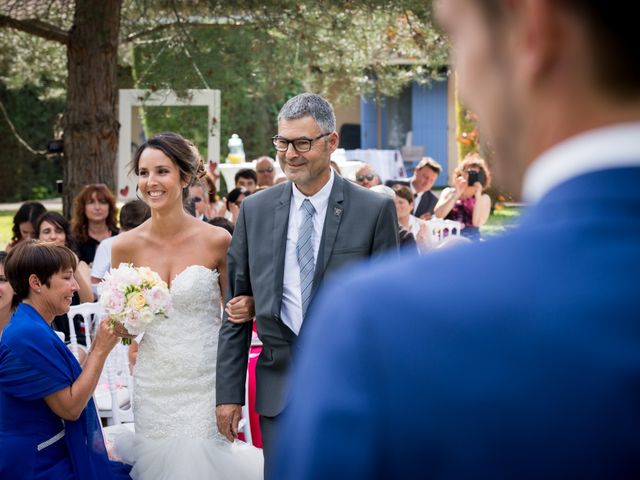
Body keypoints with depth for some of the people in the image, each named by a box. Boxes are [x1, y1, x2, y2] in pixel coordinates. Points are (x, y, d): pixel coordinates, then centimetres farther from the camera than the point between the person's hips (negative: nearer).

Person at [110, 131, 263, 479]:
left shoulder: (217, 241, -6)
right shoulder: (126, 246, 0)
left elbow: (235, 308, 8)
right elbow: (120, 329, 10)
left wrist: (245, 309, -14)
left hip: (206, 382, -2)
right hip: (153, 385, 2)